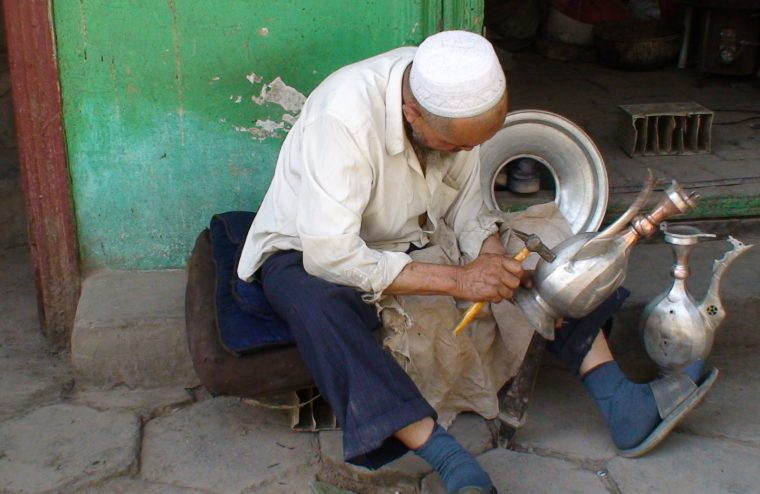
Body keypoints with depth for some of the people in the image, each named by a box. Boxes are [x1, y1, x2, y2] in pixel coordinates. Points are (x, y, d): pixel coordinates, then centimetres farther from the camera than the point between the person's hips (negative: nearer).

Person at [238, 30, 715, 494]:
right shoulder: (342, 116, -34)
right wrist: (457, 279, -34)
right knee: (320, 306, -39)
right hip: (308, 250, -5)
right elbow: (331, 256, -36)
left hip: (411, 239, 6)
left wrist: (493, 256, -23)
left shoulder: (455, 100, -15)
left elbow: (465, 204, -2)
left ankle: (613, 392, -13)